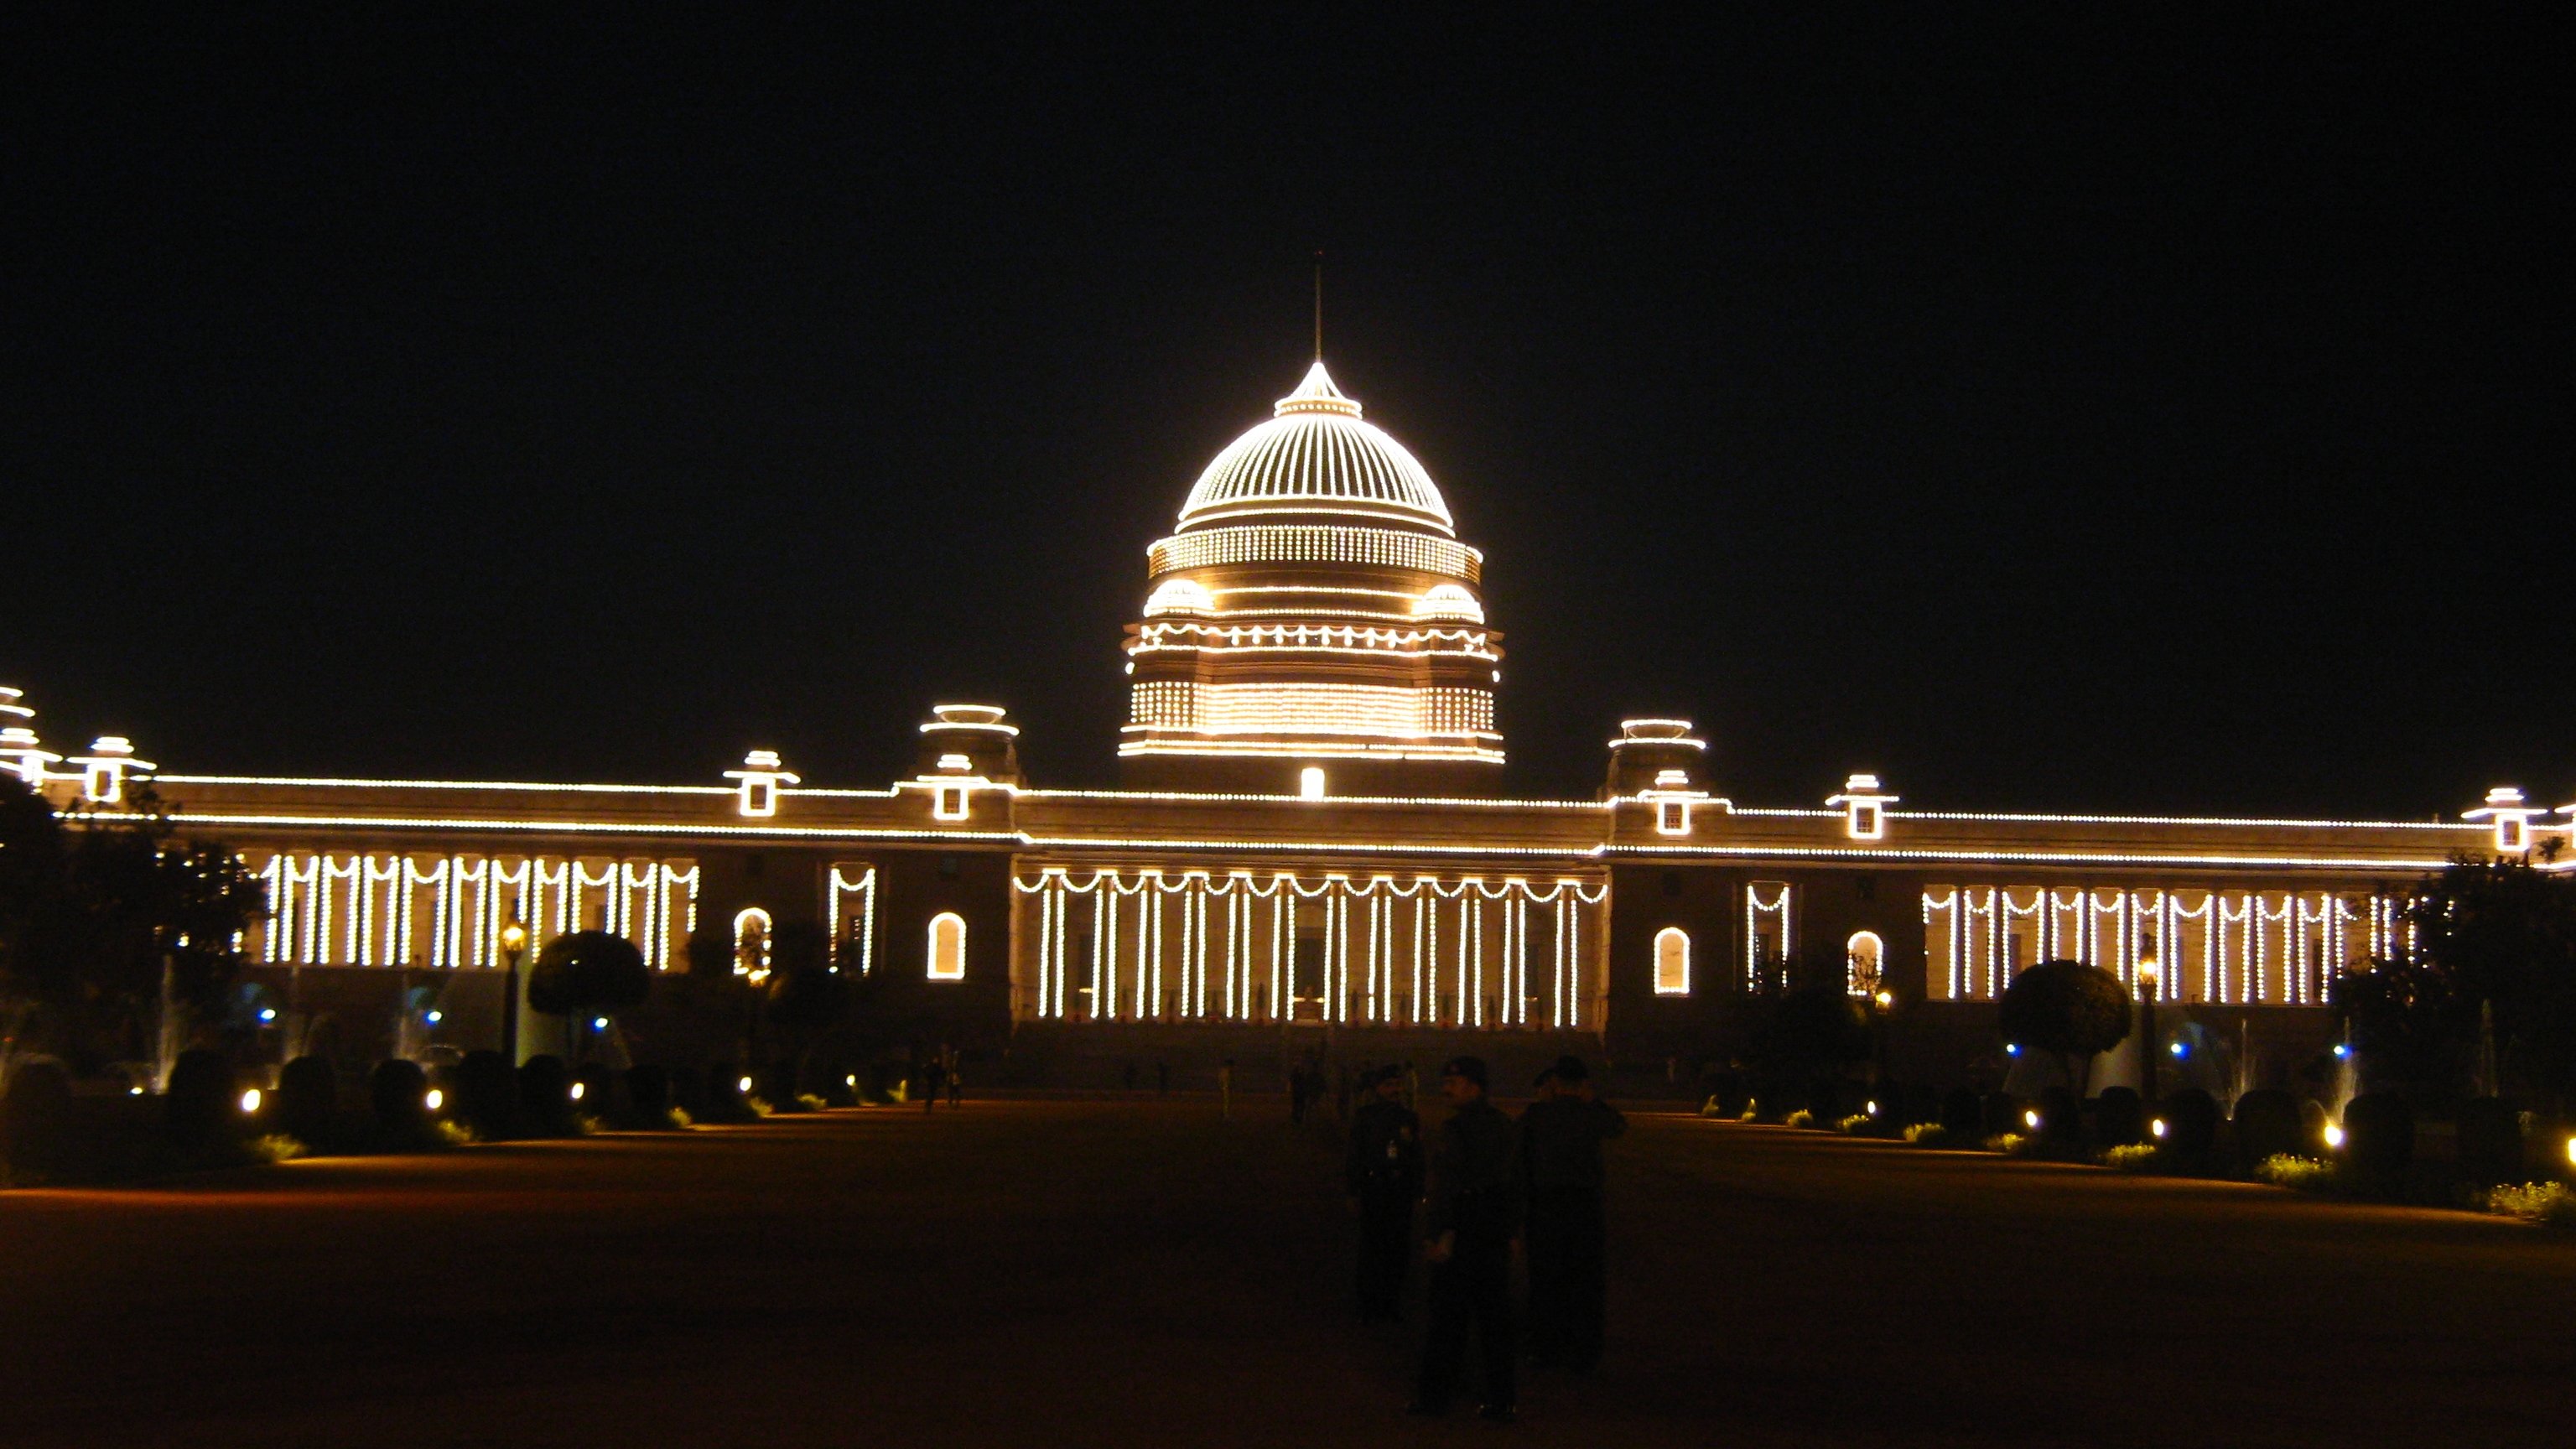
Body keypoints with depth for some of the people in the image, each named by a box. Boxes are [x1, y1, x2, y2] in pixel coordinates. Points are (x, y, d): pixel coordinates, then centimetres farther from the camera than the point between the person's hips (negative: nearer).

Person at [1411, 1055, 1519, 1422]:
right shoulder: (1503, 1125, 10)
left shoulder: (1454, 1130, -14)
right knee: (1495, 1316, 10)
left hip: (1461, 1230, -7)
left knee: (1447, 1314, 2)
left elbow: (1442, 1186, -19)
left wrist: (1433, 1236, -16)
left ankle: (1434, 1395, 8)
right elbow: (1514, 1182, 16)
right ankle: (1501, 1401, 11)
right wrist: (1510, 1229, 22)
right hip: (1496, 1234, 7)